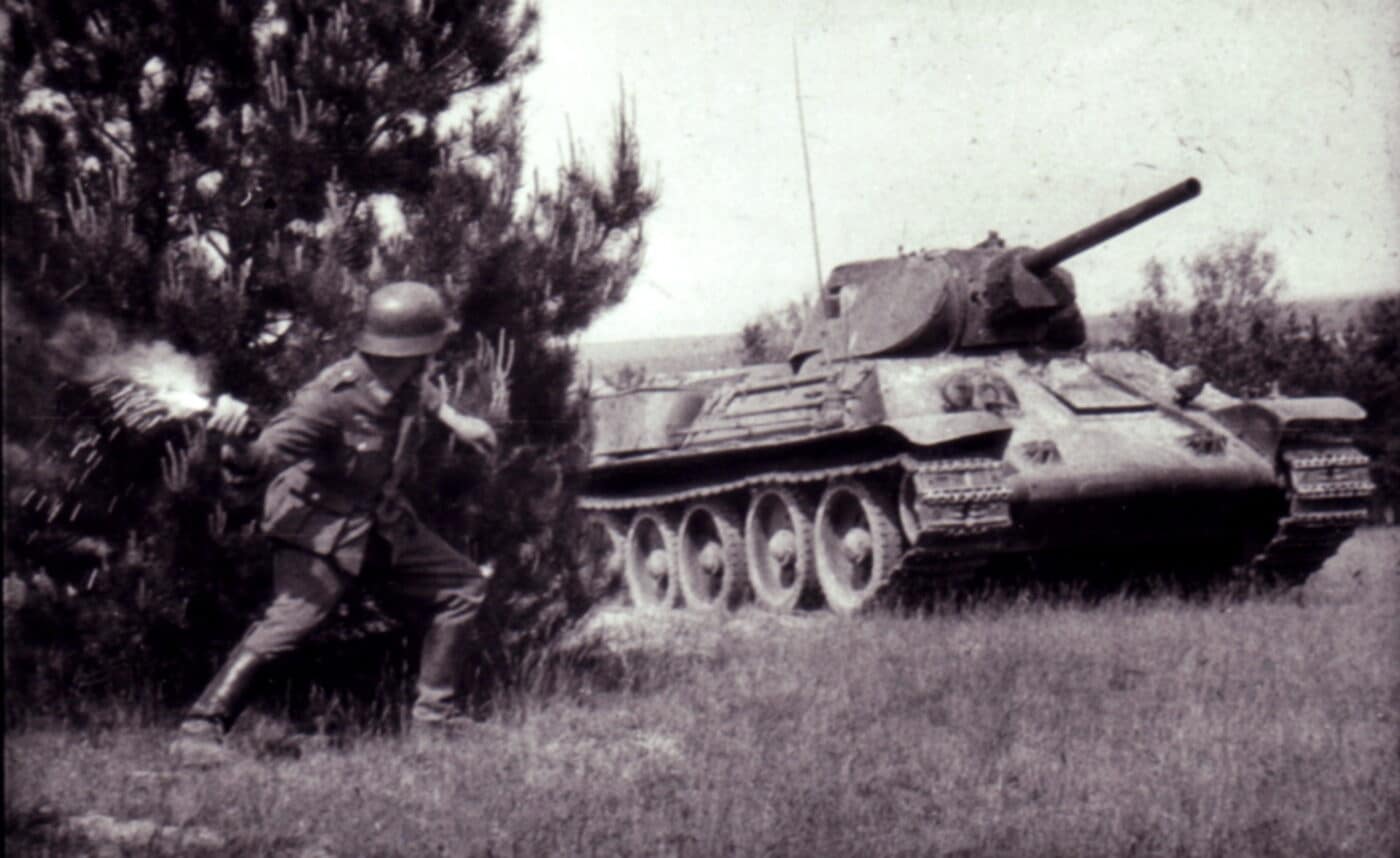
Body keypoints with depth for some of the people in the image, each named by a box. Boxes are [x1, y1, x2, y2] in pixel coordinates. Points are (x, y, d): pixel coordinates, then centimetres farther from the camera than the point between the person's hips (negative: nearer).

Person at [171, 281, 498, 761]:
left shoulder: (404, 379, -9)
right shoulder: (333, 398, -32)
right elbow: (261, 458, -35)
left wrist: (452, 418, 23)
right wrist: (236, 440, -54)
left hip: (382, 524, 9)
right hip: (321, 527, -9)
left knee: (463, 587, 14)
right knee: (292, 617, -27)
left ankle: (436, 716, 28)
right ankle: (200, 729, -19)